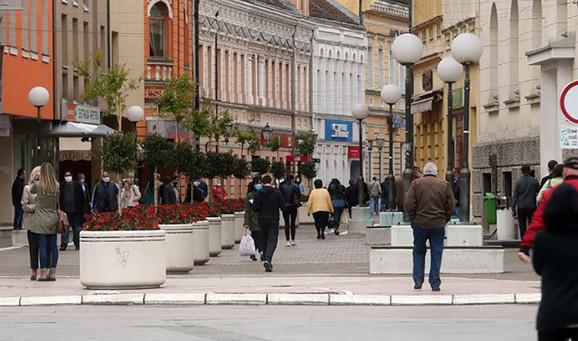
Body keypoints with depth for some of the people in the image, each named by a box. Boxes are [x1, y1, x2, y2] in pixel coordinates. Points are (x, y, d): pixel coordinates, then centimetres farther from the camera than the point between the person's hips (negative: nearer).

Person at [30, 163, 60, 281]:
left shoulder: (37, 185, -9)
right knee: (53, 246, 5)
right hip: (53, 219, 3)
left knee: (42, 246, -2)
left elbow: (31, 191, 11)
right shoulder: (57, 186, 0)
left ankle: (43, 273, -2)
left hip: (41, 220, -3)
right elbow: (58, 203, 9)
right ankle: (52, 273, 7)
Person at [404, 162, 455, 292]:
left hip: (420, 223, 0)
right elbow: (451, 205, 2)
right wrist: (445, 220, 12)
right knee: (436, 254, 5)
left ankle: (418, 281, 7)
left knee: (419, 252, 14)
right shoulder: (444, 185, 2)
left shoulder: (416, 183, -2)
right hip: (438, 225, 0)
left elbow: (408, 204, -6)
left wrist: (412, 218, 6)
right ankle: (435, 283, 2)